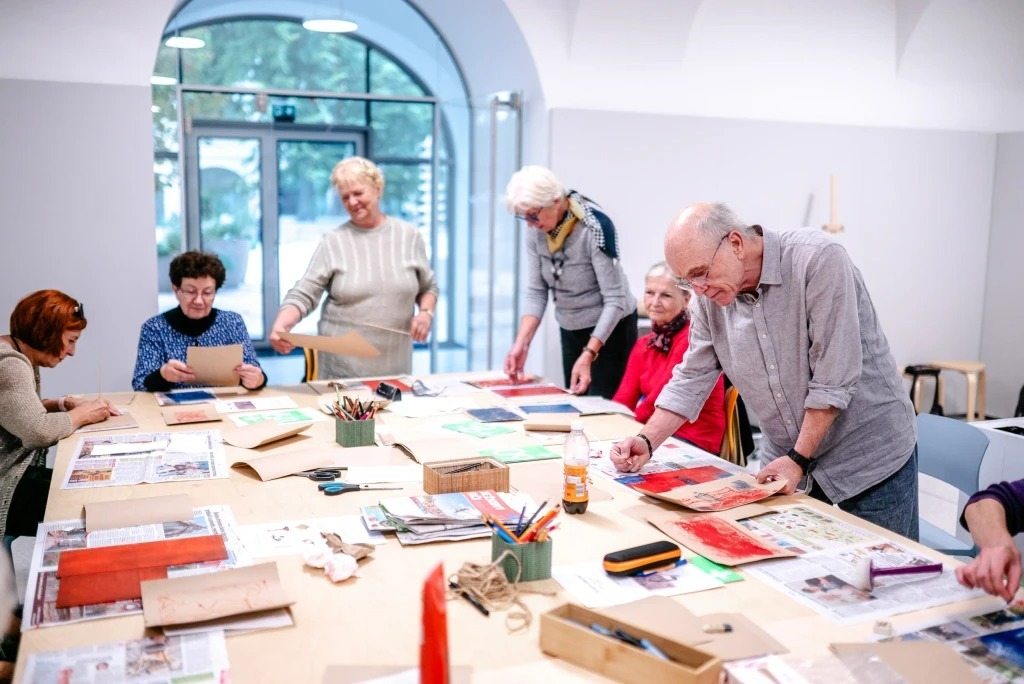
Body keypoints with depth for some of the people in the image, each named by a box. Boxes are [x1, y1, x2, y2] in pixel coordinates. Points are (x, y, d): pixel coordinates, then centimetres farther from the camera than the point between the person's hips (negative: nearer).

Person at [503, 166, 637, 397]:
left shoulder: (595, 228, -26)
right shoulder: (536, 232, -9)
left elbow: (615, 300, -26)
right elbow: (536, 292, -6)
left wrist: (588, 355, -33)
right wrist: (522, 343, -20)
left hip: (609, 329, -6)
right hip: (570, 330, 6)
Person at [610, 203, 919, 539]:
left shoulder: (818, 259, -23)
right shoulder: (710, 297, -5)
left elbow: (834, 377, -23)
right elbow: (691, 379, 2)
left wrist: (799, 459, -19)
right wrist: (646, 441, -11)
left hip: (872, 452, -4)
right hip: (786, 457, 5)